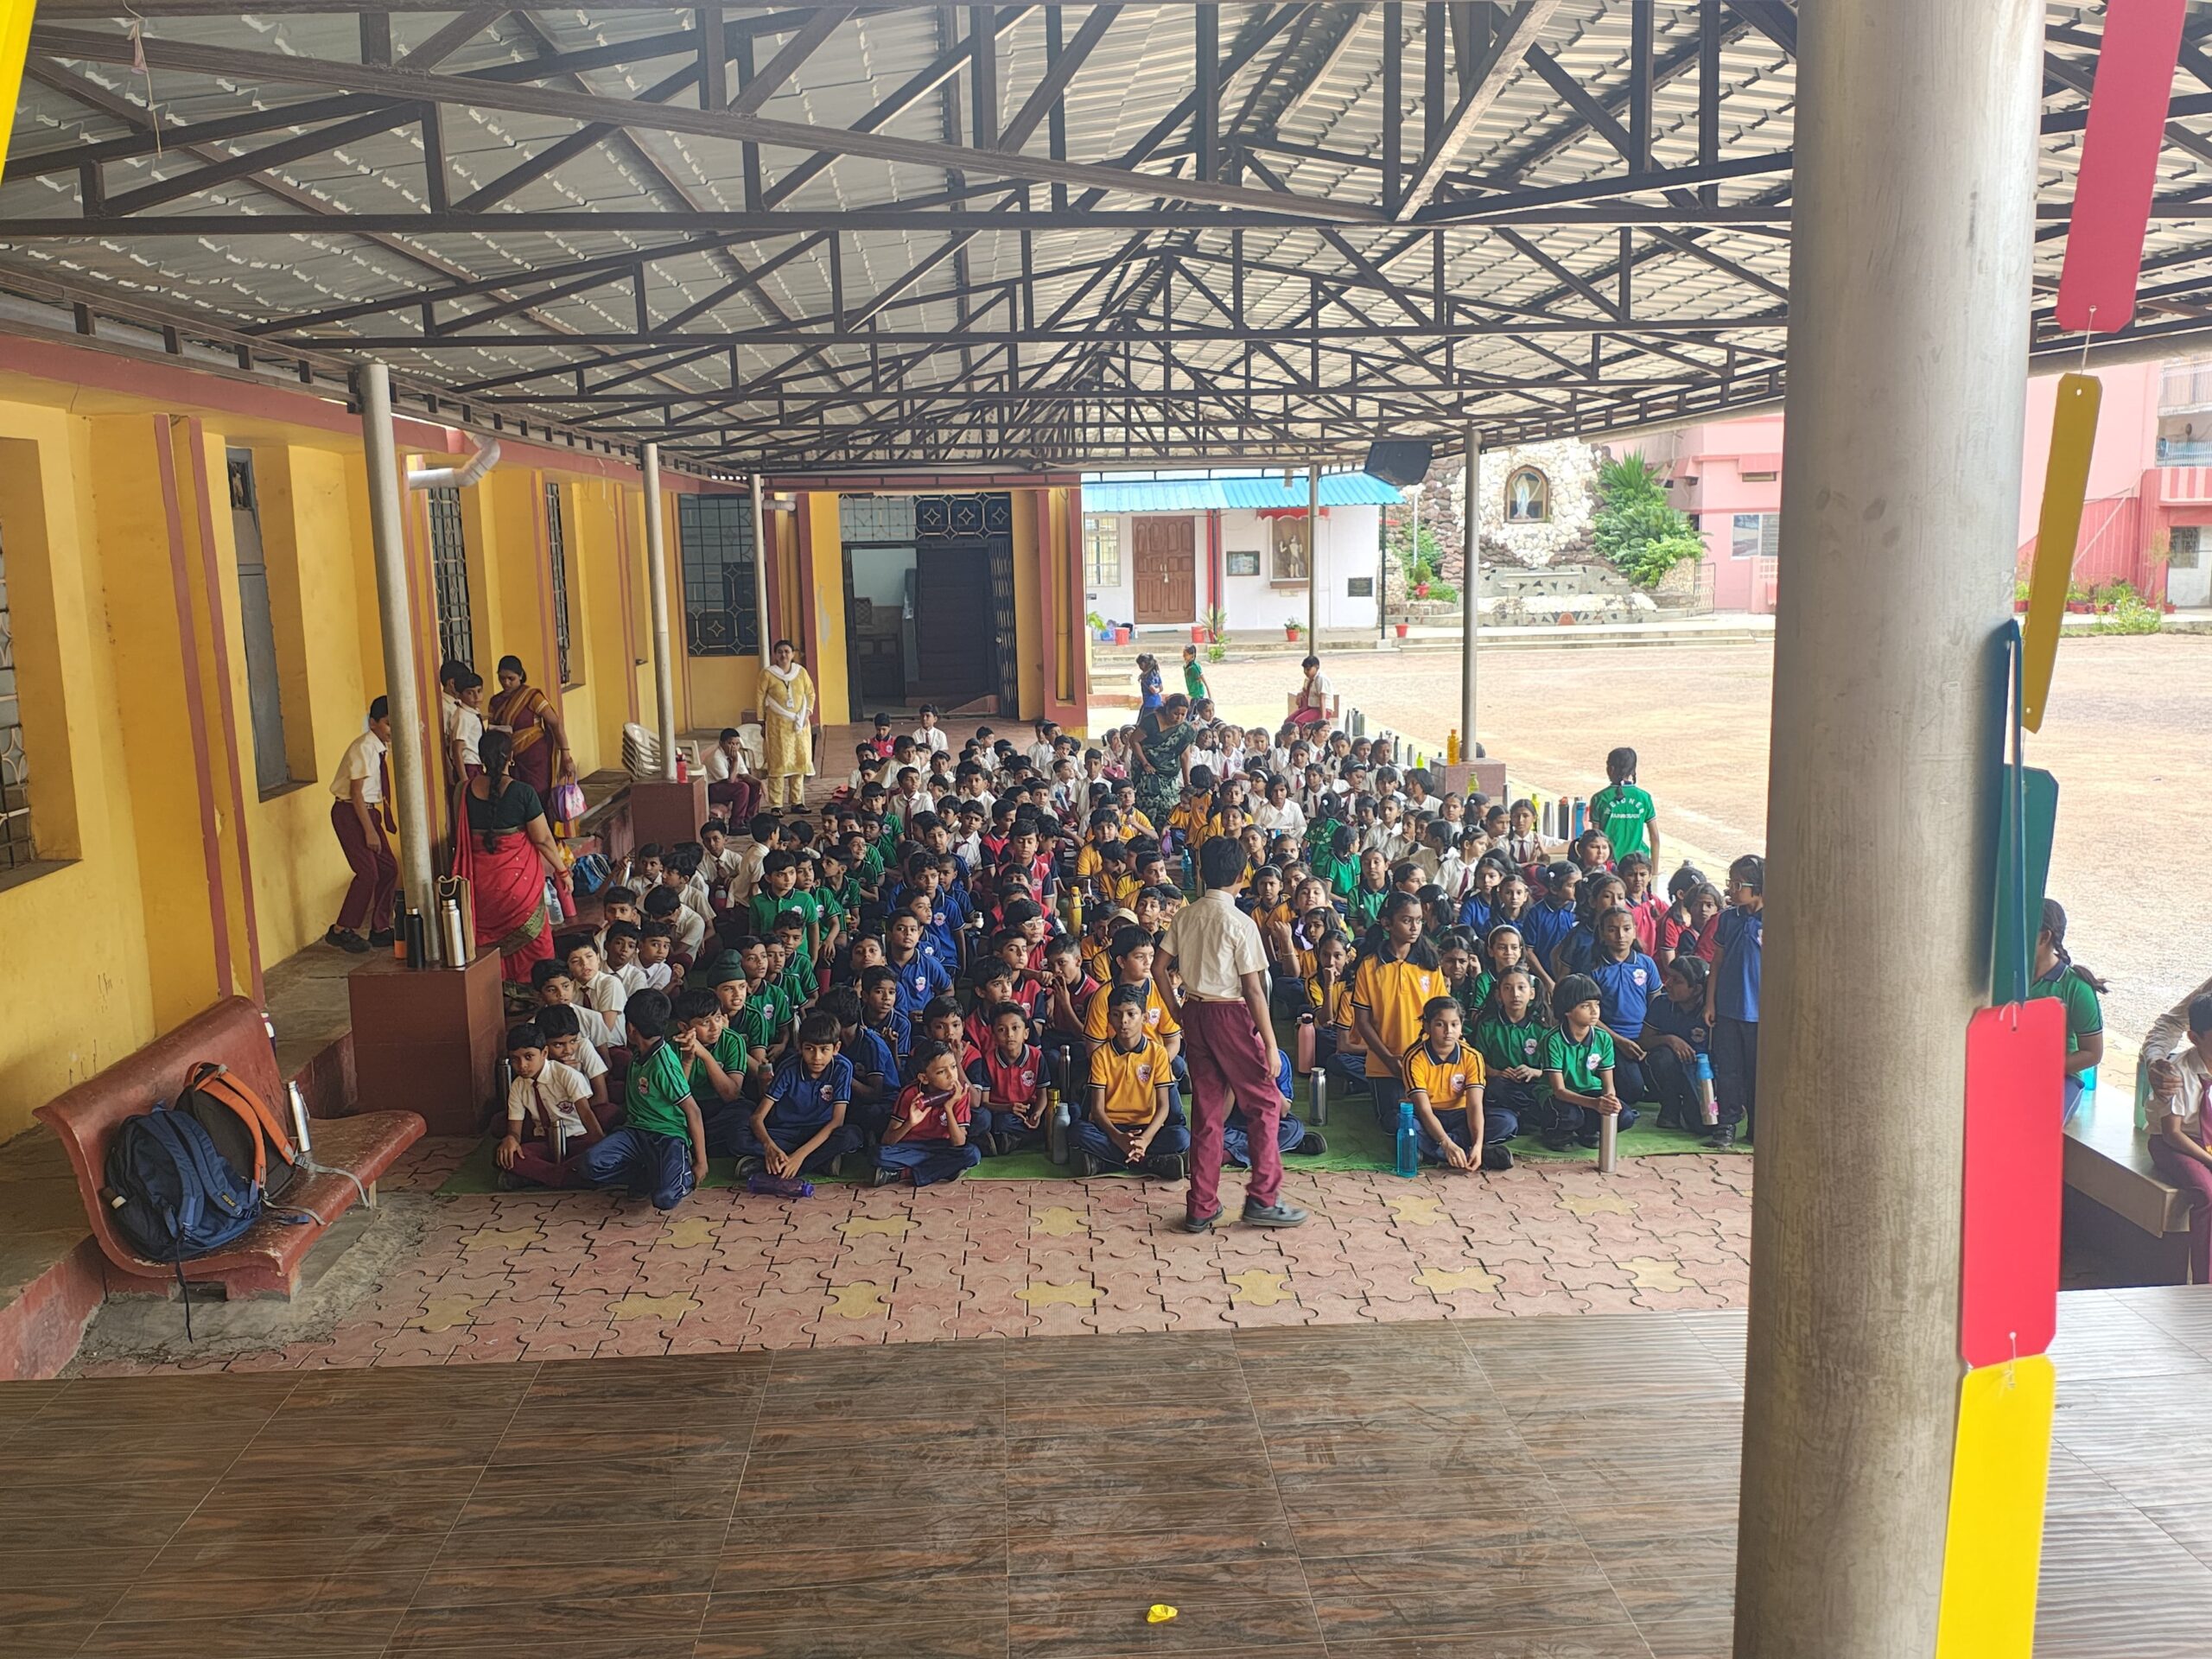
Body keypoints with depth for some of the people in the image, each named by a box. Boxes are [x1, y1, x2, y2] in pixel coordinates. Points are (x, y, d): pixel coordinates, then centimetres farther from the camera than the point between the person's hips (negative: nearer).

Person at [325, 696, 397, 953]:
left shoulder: (383, 747, 4)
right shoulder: (364, 748, -20)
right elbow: (356, 792, -20)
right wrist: (370, 831, -19)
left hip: (368, 810, 9)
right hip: (349, 812, -9)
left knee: (388, 869, 9)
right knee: (368, 872, -12)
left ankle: (380, 929, 20)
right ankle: (341, 930, 1)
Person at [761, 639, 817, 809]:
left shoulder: (801, 671, 3)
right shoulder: (769, 674, -6)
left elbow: (810, 693, 14)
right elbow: (761, 699, -1)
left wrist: (808, 713, 2)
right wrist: (762, 723, -2)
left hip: (799, 724, 4)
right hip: (777, 724, -4)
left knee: (799, 761, 5)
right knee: (778, 763, -5)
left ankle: (796, 801, 15)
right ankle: (776, 805, -2)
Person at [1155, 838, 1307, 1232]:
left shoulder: (1185, 916, 4)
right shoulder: (1241, 923, -13)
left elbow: (1159, 967, 4)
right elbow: (1253, 989, -14)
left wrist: (1179, 1014, 13)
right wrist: (1271, 1044, -11)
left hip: (1195, 1013, 6)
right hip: (1231, 1015, -6)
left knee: (1206, 1110, 11)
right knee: (1265, 1103, 8)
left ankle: (1201, 1208, 14)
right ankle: (1262, 1199, 7)